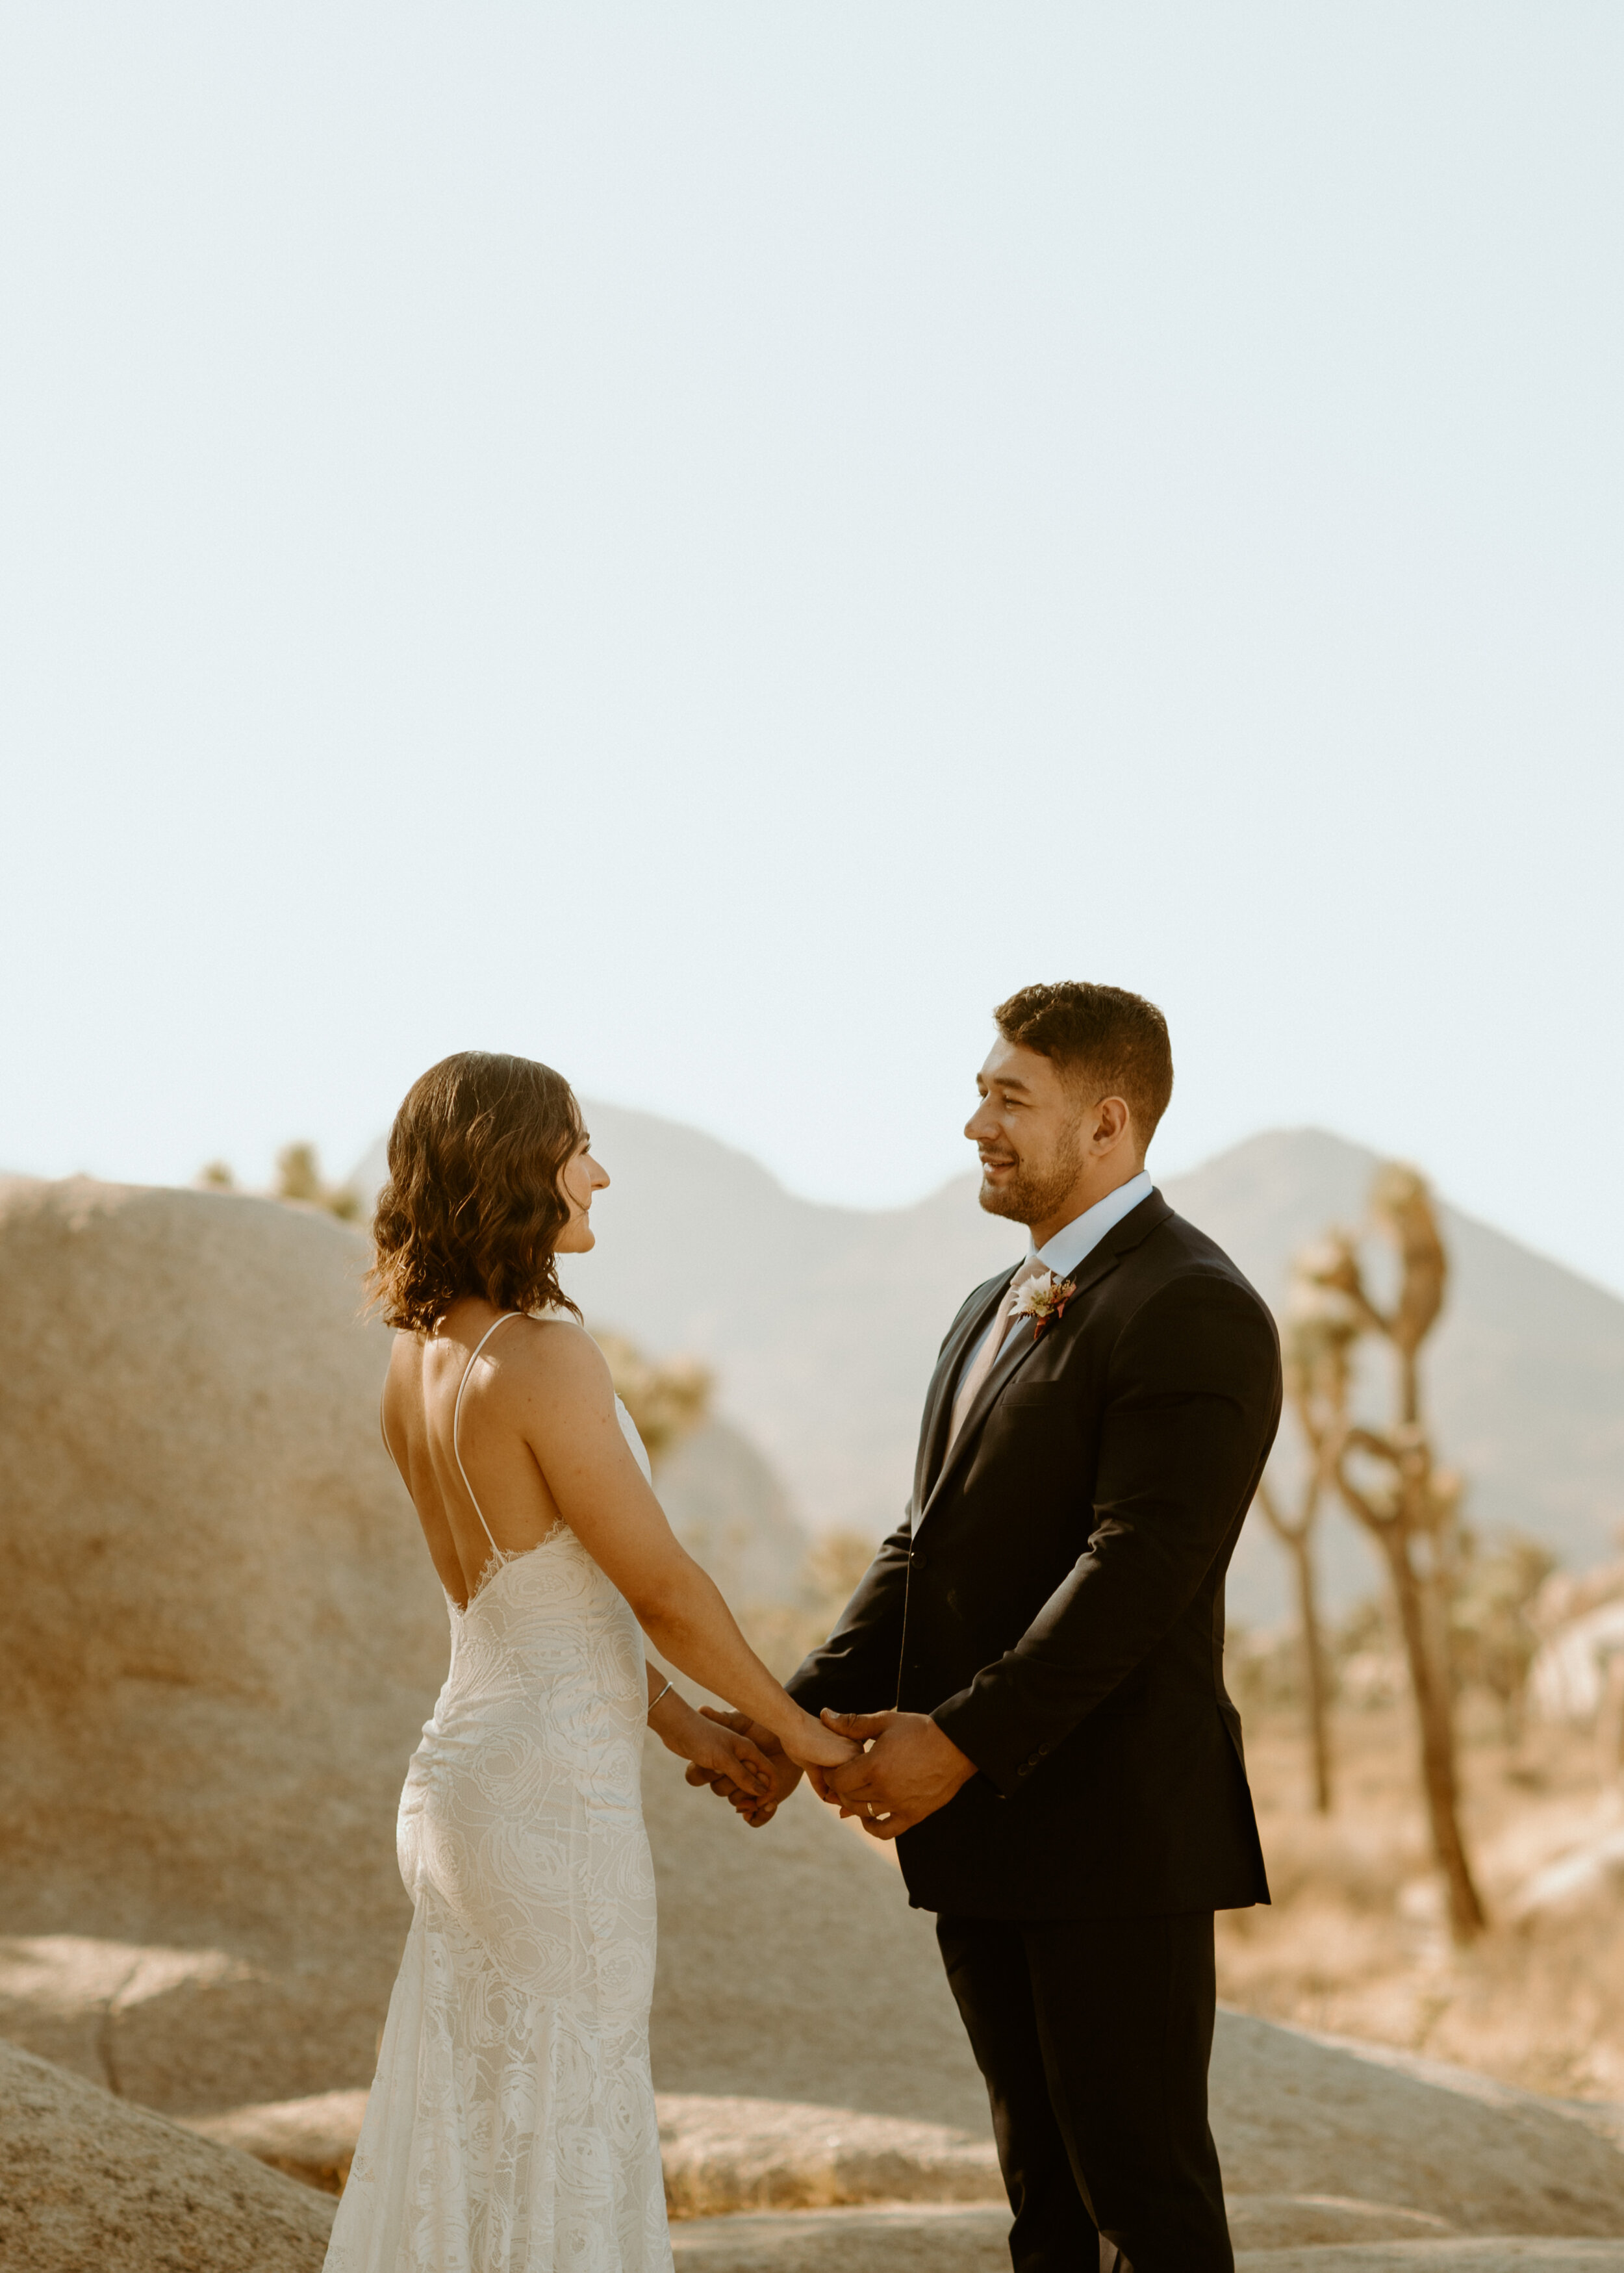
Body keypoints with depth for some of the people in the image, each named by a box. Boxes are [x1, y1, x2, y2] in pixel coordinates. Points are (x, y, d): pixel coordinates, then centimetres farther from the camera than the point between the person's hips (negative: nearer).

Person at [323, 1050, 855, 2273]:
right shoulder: (546, 1359, -21)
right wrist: (800, 1726, 0)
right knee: (557, 2153, 3)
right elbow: (662, 1588, -15)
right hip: (558, 1803, -9)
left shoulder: (420, 1355, 6)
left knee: (473, 2146, 16)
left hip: (463, 1778, 9)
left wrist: (680, 1725, 17)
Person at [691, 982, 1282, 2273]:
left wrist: (961, 1739, -23)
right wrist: (810, 1716, 1)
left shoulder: (1195, 1311, -13)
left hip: (1116, 1826, -9)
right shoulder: (994, 1312, 17)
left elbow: (1139, 1570, -22)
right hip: (983, 1828, 9)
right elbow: (926, 1551, 14)